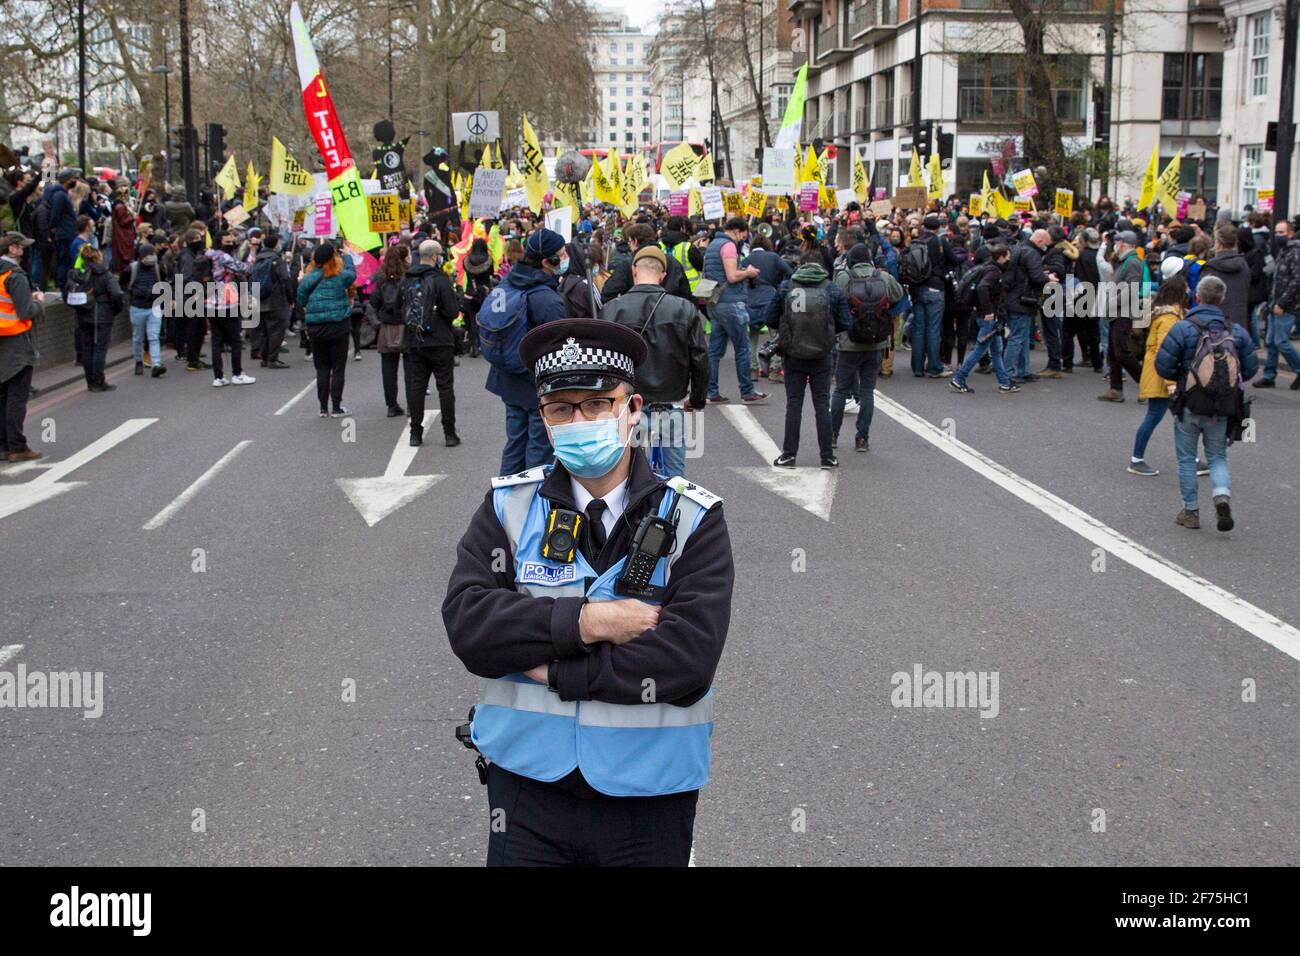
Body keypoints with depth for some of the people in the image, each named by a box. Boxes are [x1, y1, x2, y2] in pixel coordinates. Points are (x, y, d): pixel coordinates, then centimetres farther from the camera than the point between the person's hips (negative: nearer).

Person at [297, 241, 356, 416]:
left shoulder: (308, 278, -4)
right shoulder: (340, 276, -8)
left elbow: (301, 300, -1)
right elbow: (352, 274, 13)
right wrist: (347, 256, 29)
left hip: (315, 328, 2)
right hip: (338, 325, -2)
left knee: (322, 368, 11)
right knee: (338, 368, 5)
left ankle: (324, 407, 13)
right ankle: (336, 407, 4)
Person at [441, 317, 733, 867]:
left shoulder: (693, 521, -5)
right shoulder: (510, 506, 2)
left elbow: (689, 655, -17)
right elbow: (466, 622, -11)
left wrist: (554, 670, -15)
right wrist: (586, 622, -20)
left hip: (649, 799, -1)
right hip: (528, 784, 1)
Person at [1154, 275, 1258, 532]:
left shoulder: (1183, 328, -12)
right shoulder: (1236, 331, -1)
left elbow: (1163, 366, -13)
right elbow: (1250, 368, 3)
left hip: (1190, 406, -3)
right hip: (1222, 409, 3)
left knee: (1186, 458, 12)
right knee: (1217, 457, 16)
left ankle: (1190, 511, 16)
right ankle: (1222, 494, -10)